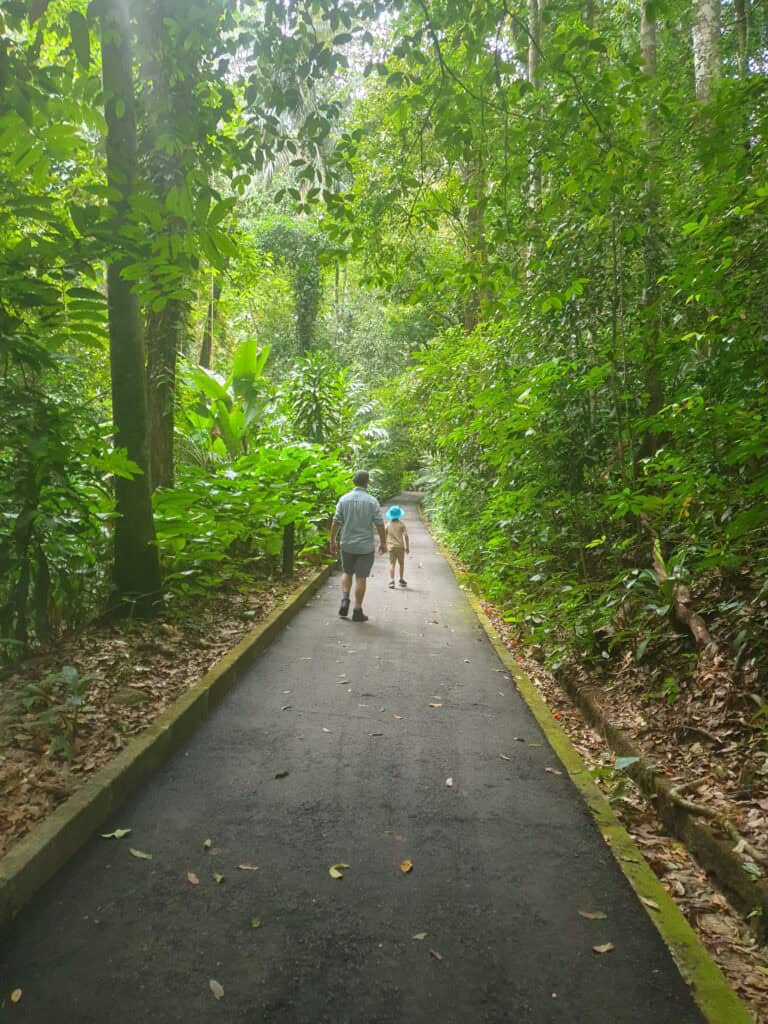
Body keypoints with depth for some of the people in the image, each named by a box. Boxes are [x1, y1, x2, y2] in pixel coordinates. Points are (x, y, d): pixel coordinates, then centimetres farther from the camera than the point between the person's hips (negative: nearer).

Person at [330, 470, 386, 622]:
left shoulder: (344, 499, -3)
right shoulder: (372, 501, -8)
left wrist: (332, 541, 7)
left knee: (347, 572, 21)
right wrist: (383, 542, 5)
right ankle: (357, 611, 8)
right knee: (360, 577, 5)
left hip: (347, 545, 2)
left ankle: (344, 600, 4)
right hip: (365, 546, -2)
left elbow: (336, 522, -3)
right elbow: (379, 524, -7)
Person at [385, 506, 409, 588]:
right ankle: (401, 580, 24)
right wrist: (407, 547, -2)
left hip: (391, 547, 0)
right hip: (400, 547, 0)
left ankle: (392, 581, -16)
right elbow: (406, 536, -8)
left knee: (392, 564, -3)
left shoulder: (388, 525, 2)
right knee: (401, 563, 15)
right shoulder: (402, 524, -3)